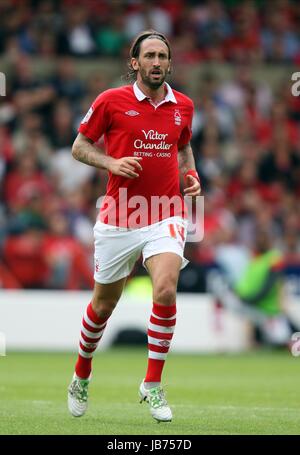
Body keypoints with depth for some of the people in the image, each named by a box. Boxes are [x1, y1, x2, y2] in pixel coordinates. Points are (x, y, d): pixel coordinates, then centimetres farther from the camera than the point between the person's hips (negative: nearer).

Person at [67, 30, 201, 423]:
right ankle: (81, 376, 37)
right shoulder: (111, 101, -4)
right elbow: (80, 146, 4)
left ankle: (153, 385, -9)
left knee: (165, 290, -22)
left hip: (166, 216, 1)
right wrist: (112, 163, -13)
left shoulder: (183, 106, 7)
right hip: (118, 217, -1)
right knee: (103, 304, 11)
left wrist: (192, 177, 5)